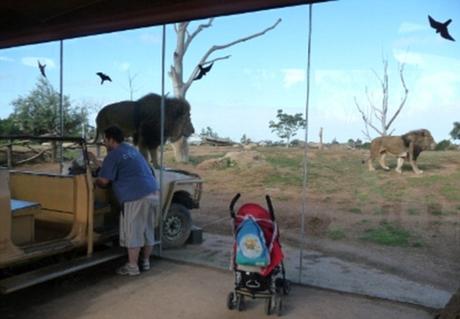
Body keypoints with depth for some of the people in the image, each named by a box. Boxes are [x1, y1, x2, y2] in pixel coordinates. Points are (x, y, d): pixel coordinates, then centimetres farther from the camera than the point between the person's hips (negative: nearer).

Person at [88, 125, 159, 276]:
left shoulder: (113, 155, -5)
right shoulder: (131, 150, 24)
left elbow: (104, 181, -5)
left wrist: (93, 182, 16)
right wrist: (96, 161, 39)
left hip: (136, 196, -9)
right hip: (153, 193, 9)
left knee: (133, 233, 1)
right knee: (148, 230, 16)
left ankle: (132, 267, 8)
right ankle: (146, 262, 26)